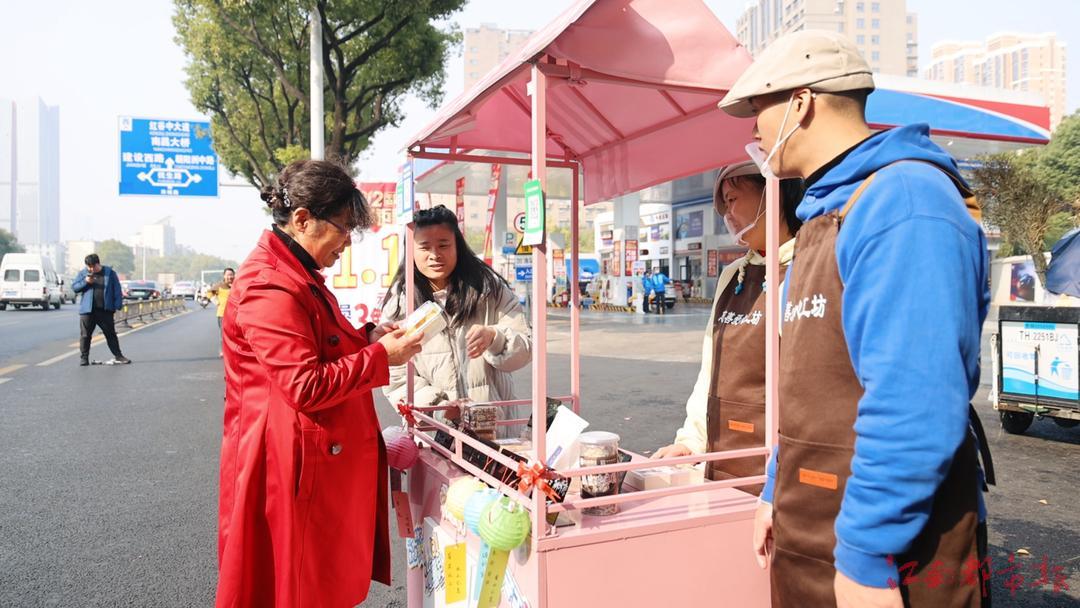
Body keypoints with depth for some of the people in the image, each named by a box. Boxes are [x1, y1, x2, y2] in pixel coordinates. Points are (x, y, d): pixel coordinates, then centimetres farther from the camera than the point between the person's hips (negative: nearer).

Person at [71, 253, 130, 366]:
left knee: (111, 334, 7)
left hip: (105, 310, -1)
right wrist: (85, 282, -12)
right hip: (87, 310, 1)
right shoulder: (82, 273, 6)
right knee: (85, 335, 3)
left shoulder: (110, 273, 2)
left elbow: (117, 290, 1)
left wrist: (118, 306, -7)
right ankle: (84, 357, 13)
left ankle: (118, 356, 14)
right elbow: (74, 287, 6)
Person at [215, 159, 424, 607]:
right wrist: (381, 357, -17)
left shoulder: (300, 277, 13)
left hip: (326, 460, 10)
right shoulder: (269, 286, -20)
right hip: (297, 467, -10)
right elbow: (306, 386, -25)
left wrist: (368, 336, 6)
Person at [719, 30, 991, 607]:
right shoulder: (825, 213, 12)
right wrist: (777, 493, 17)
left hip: (885, 551, -8)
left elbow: (914, 400, -26)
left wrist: (867, 556, -23)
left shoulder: (903, 199, -18)